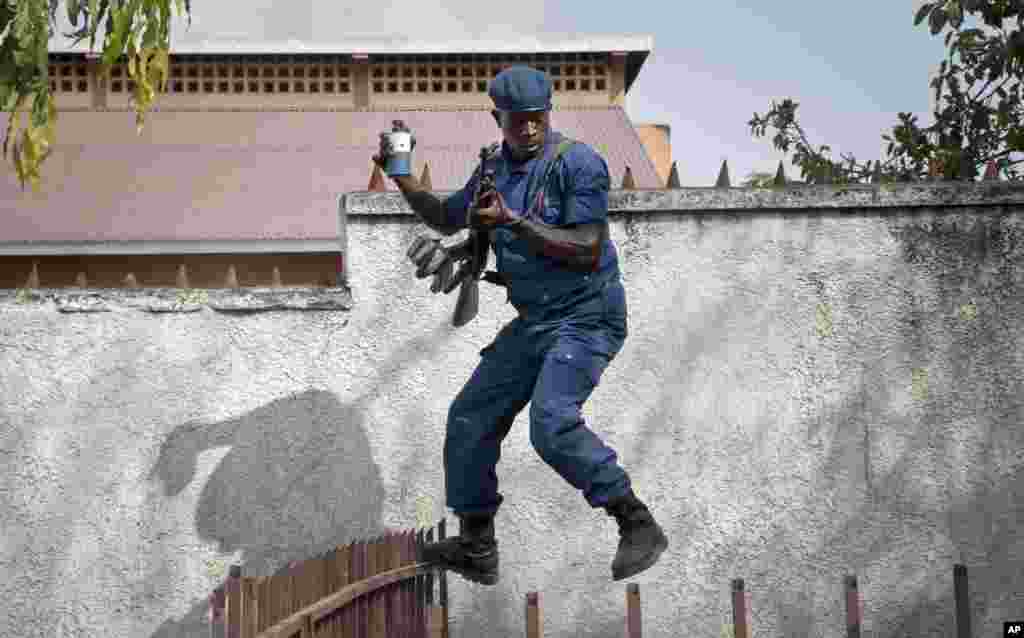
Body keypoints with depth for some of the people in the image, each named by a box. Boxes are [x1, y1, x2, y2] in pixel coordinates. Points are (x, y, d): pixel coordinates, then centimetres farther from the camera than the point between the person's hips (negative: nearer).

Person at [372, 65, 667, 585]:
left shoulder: (577, 163, -14)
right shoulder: (495, 170, 11)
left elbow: (587, 251, -21)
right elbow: (445, 219, 27)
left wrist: (513, 222, -23)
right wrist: (401, 175, 15)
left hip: (586, 318, -9)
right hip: (532, 322, 9)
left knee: (552, 423, -27)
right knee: (470, 419, 9)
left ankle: (639, 526, -15)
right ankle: (476, 550, 22)